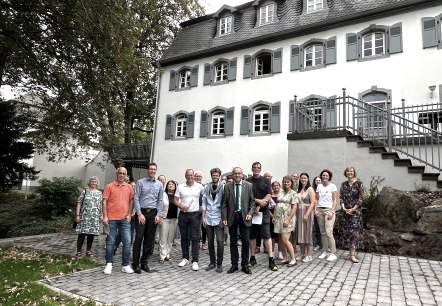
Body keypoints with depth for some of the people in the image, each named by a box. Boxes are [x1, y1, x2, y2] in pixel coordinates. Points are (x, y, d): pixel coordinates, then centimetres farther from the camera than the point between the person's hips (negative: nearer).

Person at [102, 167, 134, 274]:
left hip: (125, 219, 2)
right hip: (112, 219, -2)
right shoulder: (109, 186, 1)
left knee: (127, 242, 1)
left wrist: (129, 214, 1)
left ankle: (126, 265, 11)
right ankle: (109, 264, 19)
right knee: (110, 242, 6)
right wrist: (105, 216, -9)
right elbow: (104, 201, -2)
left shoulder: (129, 187, 8)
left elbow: (131, 201, 11)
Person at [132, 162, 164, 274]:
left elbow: (160, 201, 9)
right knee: (139, 238, -5)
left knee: (150, 239, 7)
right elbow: (136, 199, -4)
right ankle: (135, 264, 6)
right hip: (142, 212, -3)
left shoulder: (159, 184, 8)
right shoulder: (140, 182, 0)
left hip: (153, 213, 3)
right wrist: (139, 214, -11)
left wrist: (158, 215, 0)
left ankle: (144, 262, 19)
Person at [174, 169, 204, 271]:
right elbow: (175, 200, 1)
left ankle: (195, 261, 3)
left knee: (195, 238, -2)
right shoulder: (180, 187, 2)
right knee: (184, 237, 12)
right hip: (183, 215, 2)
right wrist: (181, 206, -17)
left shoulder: (199, 187, -1)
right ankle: (185, 258, 25)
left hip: (194, 215, -2)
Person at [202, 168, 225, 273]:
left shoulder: (223, 187, -4)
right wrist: (203, 217, 3)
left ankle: (219, 264, 9)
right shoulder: (206, 187, 6)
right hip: (208, 218, 3)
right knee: (210, 241, 10)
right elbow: (204, 203, 7)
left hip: (218, 218, -3)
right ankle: (212, 262, 23)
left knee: (220, 241, -6)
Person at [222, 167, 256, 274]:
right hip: (232, 217, 1)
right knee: (233, 242, 9)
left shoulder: (249, 186, 1)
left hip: (244, 217, -1)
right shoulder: (227, 186, 2)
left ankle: (244, 265, 18)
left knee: (245, 242, 4)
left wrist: (250, 213, -10)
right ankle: (234, 265, 21)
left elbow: (252, 201, 2)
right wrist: (224, 218, -5)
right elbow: (224, 204, 1)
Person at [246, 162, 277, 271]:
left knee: (266, 235, -4)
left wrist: (259, 206, -13)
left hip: (263, 212, -1)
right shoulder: (247, 181, 5)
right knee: (252, 236, 9)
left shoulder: (266, 181, 5)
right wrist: (258, 201, -14)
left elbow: (269, 196, -3)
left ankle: (271, 260, 0)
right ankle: (252, 258, 20)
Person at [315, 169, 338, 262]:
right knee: (323, 232, 6)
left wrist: (331, 212, -12)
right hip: (320, 210, 4)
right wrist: (315, 210, 1)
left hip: (328, 210, -4)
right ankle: (325, 251, 17)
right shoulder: (319, 186, 12)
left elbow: (335, 200, -4)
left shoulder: (332, 186, 0)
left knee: (328, 232, -12)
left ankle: (333, 253, -4)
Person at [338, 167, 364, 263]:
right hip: (345, 211, 4)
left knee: (354, 231, -9)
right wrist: (344, 208, -8)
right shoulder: (343, 184, 10)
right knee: (346, 231, 5)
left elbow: (360, 198, -6)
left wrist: (353, 209, -12)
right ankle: (351, 251, 16)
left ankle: (352, 254, -10)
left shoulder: (359, 183, -2)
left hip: (356, 211, -4)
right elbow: (341, 198, 6)